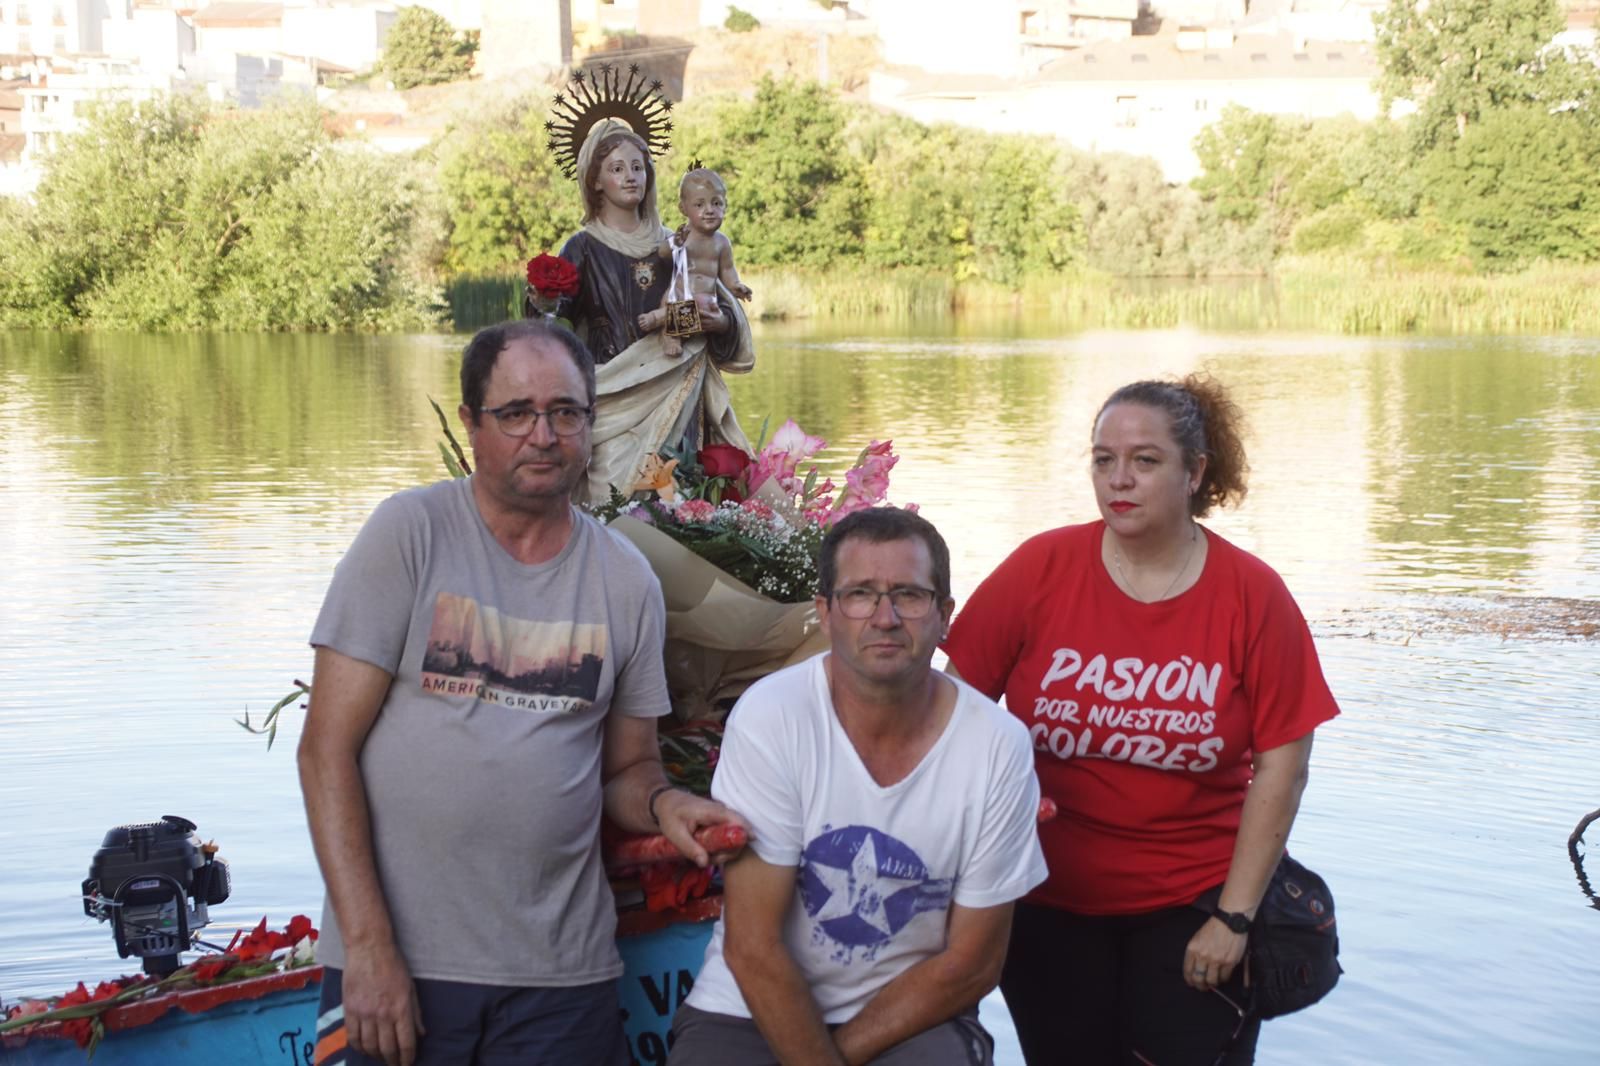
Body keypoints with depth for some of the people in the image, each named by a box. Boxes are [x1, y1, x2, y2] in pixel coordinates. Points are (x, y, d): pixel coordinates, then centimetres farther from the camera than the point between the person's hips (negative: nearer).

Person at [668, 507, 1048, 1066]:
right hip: (752, 1012, -1)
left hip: (911, 1015, 1)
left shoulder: (1000, 748, -11)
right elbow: (753, 947, -13)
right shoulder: (770, 715, -14)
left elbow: (970, 965, -3)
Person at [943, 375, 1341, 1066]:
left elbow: (1281, 766, -7)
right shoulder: (1040, 568, -8)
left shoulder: (1253, 594, -9)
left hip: (1192, 903, -1)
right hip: (1048, 904, 1)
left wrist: (1234, 916, -9)